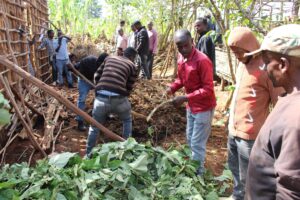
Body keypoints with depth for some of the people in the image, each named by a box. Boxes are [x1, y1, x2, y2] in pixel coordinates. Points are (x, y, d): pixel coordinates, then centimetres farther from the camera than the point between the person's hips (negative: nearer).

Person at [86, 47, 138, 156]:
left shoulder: (109, 58, 22)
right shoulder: (133, 66, 14)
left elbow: (96, 76, 20)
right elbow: (128, 88, 11)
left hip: (101, 98, 2)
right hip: (119, 99, -2)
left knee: (95, 127, 23)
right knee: (127, 120, 29)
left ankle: (88, 154, 33)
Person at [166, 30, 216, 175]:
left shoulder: (202, 61, -25)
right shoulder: (181, 58, 0)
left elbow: (208, 89, -26)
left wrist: (185, 98, -31)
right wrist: (172, 88, -5)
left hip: (204, 108, -8)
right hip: (191, 106, 9)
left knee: (197, 143, 1)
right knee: (190, 139, 22)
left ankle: (197, 173, 20)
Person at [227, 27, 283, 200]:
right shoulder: (243, 64, 9)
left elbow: (280, 105, -14)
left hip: (250, 134, -8)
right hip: (234, 130, 9)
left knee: (247, 178, 5)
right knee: (235, 169, 24)